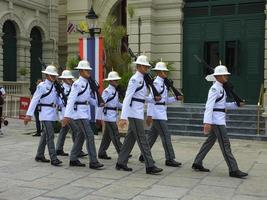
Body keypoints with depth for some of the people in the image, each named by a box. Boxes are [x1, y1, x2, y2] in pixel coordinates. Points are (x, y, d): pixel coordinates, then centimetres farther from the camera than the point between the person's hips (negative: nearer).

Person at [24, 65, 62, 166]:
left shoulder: (55, 86, 12)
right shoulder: (42, 86, -9)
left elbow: (58, 100, 19)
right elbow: (34, 100, -14)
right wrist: (29, 114, -20)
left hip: (53, 113, 7)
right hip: (45, 113, -7)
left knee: (45, 135, 14)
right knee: (50, 135, -11)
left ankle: (39, 155, 26)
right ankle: (53, 159, -10)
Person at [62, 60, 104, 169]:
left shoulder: (87, 83, 12)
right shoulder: (77, 84, -13)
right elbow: (71, 99, -19)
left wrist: (98, 103, 6)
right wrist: (67, 115, -24)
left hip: (86, 112, 9)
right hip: (79, 112, -9)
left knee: (81, 135, 13)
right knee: (89, 135, -12)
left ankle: (73, 159, 23)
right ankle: (93, 162, -8)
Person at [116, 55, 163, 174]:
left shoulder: (141, 79, 16)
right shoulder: (135, 79, -12)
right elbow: (127, 98, -18)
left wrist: (153, 99, 7)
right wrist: (123, 117, -24)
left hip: (138, 113, 9)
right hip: (134, 112, -9)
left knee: (130, 138, 12)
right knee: (142, 139, -8)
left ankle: (121, 163, 20)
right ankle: (150, 166, -5)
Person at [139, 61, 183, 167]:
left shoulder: (162, 83, 16)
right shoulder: (156, 83, -13)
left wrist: (176, 98, 5)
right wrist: (149, 115, -22)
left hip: (161, 113, 10)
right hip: (157, 114, -10)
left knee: (152, 135, 14)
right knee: (166, 136, -7)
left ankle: (144, 156, 23)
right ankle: (169, 159, -2)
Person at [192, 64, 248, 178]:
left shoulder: (221, 88, 14)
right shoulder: (214, 88, -15)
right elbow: (209, 106, -22)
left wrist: (236, 104, 9)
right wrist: (207, 122, -28)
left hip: (219, 119, 10)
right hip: (216, 119, -10)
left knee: (210, 141, 14)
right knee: (225, 144, -5)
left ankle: (197, 164, 22)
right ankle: (233, 170, 0)